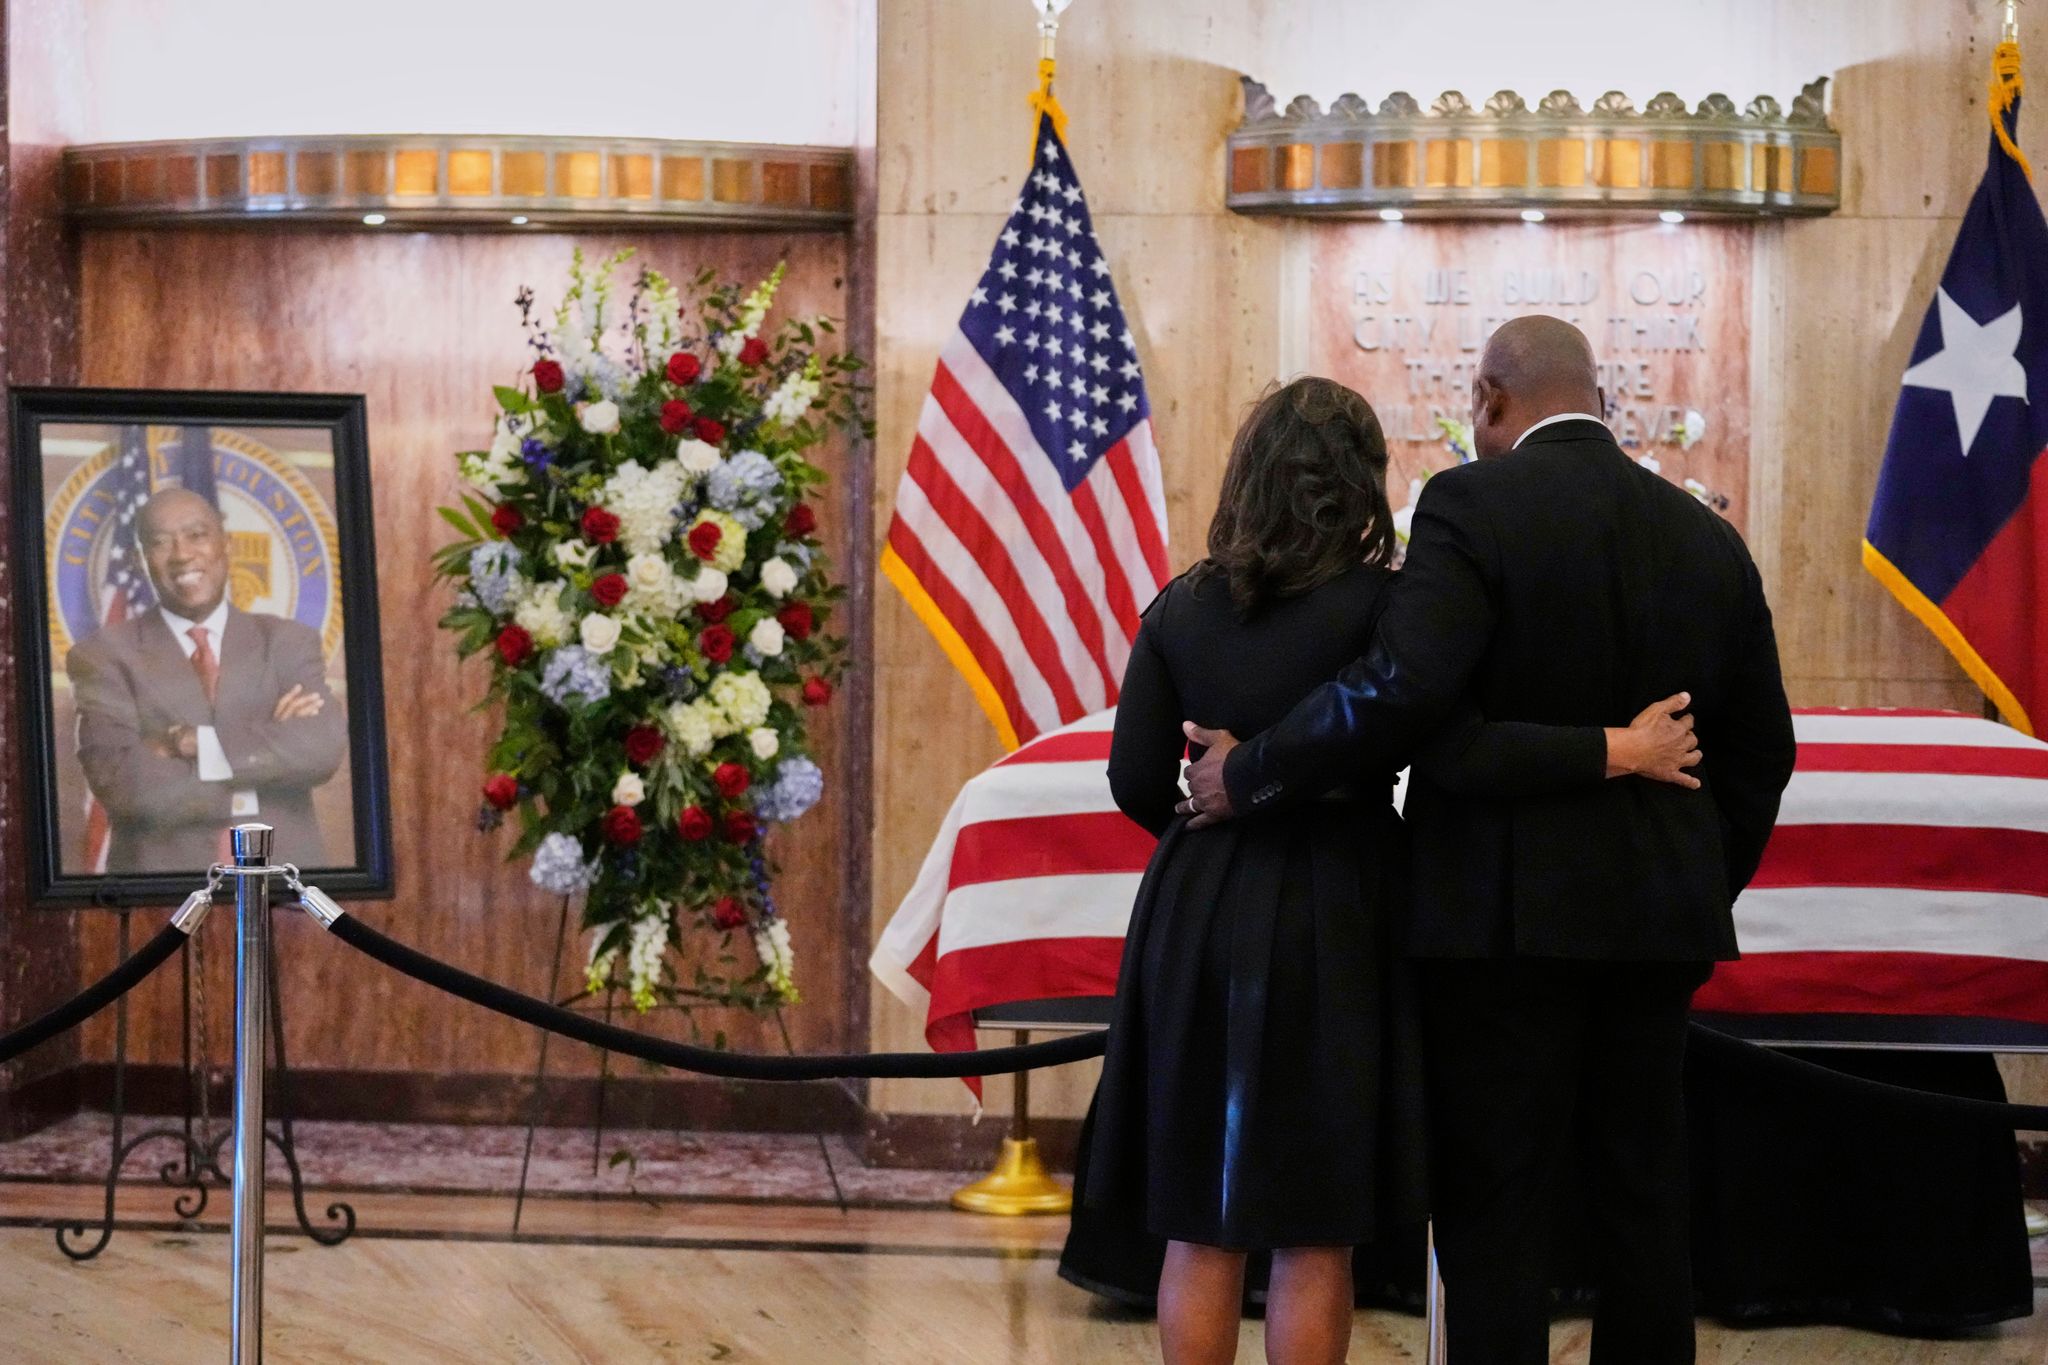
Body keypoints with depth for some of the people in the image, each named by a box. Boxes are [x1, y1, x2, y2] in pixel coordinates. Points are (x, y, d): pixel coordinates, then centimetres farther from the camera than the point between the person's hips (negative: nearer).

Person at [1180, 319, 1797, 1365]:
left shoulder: (1475, 504, -9)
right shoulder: (1707, 538, 10)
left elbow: (1398, 689, -23)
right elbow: (1758, 752, 14)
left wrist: (1250, 775, -13)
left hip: (1507, 914, -6)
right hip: (1658, 920, 6)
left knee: (1493, 1211, -1)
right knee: (1641, 1202, 11)